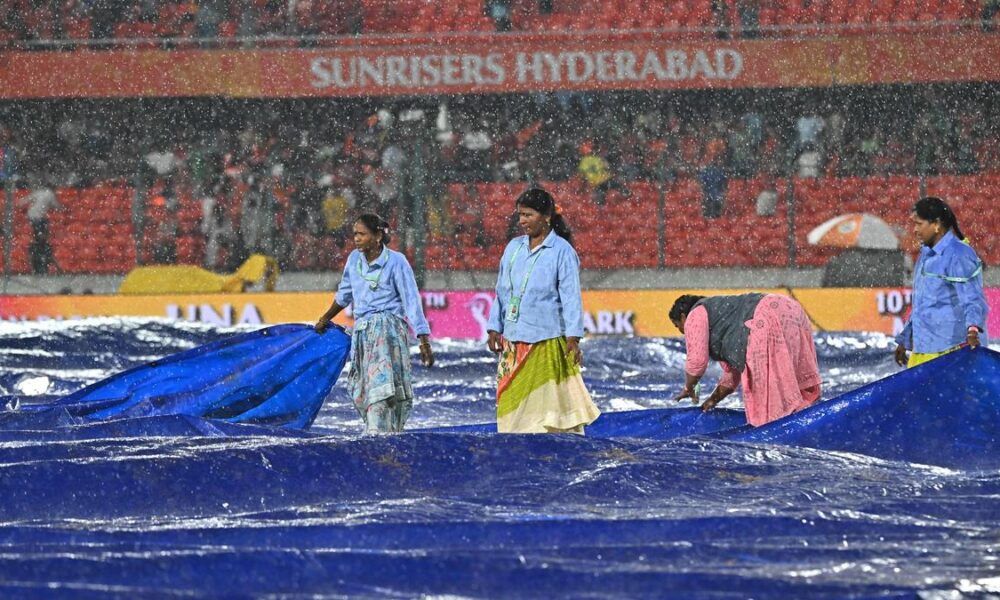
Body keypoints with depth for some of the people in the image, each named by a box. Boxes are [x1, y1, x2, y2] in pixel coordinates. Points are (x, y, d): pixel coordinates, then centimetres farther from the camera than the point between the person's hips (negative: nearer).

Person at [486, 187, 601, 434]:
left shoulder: (562, 251, -4)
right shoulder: (514, 248, 12)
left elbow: (571, 296, -9)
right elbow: (502, 291, 17)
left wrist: (573, 337, -16)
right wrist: (494, 328, 11)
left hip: (547, 341, -6)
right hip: (513, 341, 6)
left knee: (549, 404, -7)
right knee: (512, 402, 3)